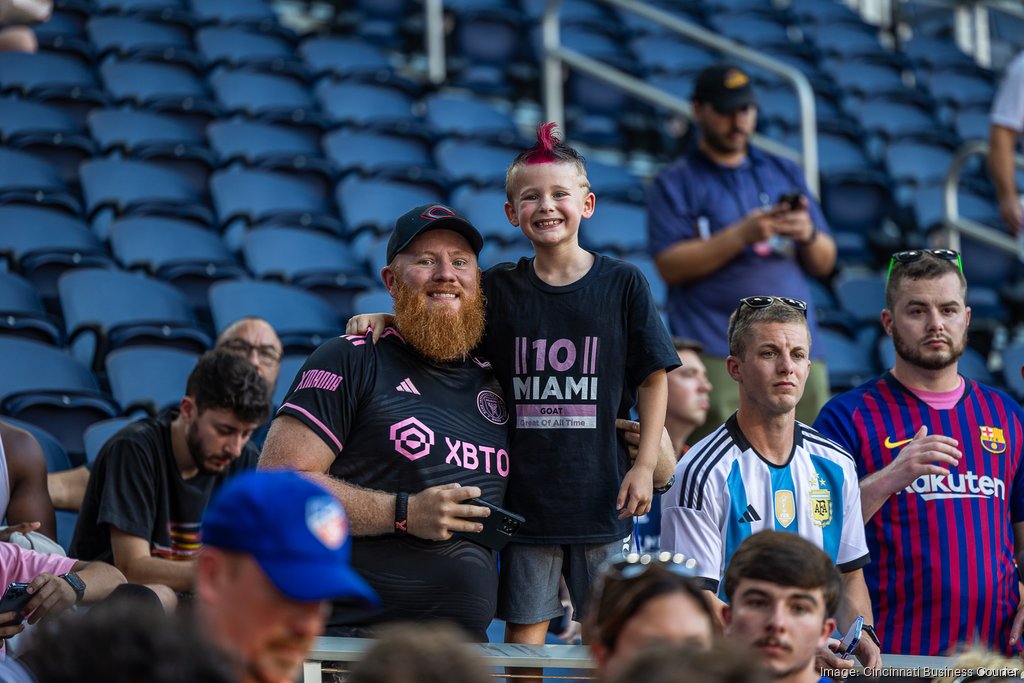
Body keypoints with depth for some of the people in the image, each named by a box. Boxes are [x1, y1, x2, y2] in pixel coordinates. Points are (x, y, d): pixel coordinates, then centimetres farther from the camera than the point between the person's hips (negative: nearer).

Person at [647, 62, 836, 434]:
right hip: (716, 357, -4)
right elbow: (671, 266, -5)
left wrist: (808, 235, -3)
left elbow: (824, 264, 20)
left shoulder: (785, 173, 22)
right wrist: (742, 235, -14)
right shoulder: (674, 184, 9)